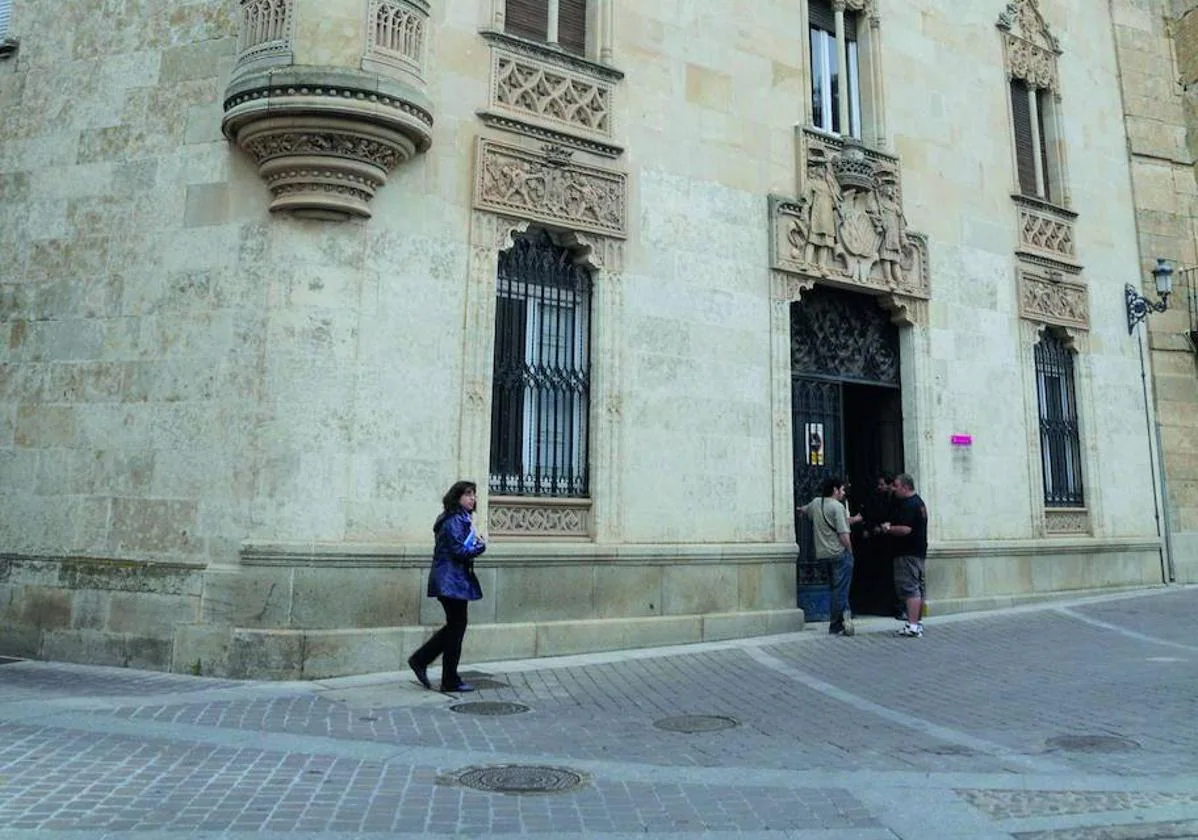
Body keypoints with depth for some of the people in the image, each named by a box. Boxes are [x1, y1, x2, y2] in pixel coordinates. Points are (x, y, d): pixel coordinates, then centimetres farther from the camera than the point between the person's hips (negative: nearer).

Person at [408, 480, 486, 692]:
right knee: (456, 627, -1)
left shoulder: (461, 519, 17)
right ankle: (451, 681, 9)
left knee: (454, 626, 17)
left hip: (451, 581, 10)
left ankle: (420, 660, 21)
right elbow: (460, 551, -21)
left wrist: (475, 544, 1)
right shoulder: (455, 520, -15)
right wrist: (481, 546, -6)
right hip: (452, 581, -10)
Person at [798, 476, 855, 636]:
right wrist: (850, 551, -5)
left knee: (836, 589, 16)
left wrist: (801, 509, 57)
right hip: (839, 553, -8)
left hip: (825, 553, 8)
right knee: (840, 590, -5)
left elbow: (804, 510, 34)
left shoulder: (815, 503, 9)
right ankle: (835, 626, -7)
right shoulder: (837, 506, -14)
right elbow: (843, 534, -19)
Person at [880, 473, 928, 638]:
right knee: (919, 587, 12)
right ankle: (918, 622, 19)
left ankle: (912, 625, -13)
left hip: (908, 553, -11)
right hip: (919, 551, 11)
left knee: (909, 588, -11)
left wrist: (889, 528, -10)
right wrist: (891, 527, 15)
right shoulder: (919, 502, 18)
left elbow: (905, 529, -25)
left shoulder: (908, 505, -16)